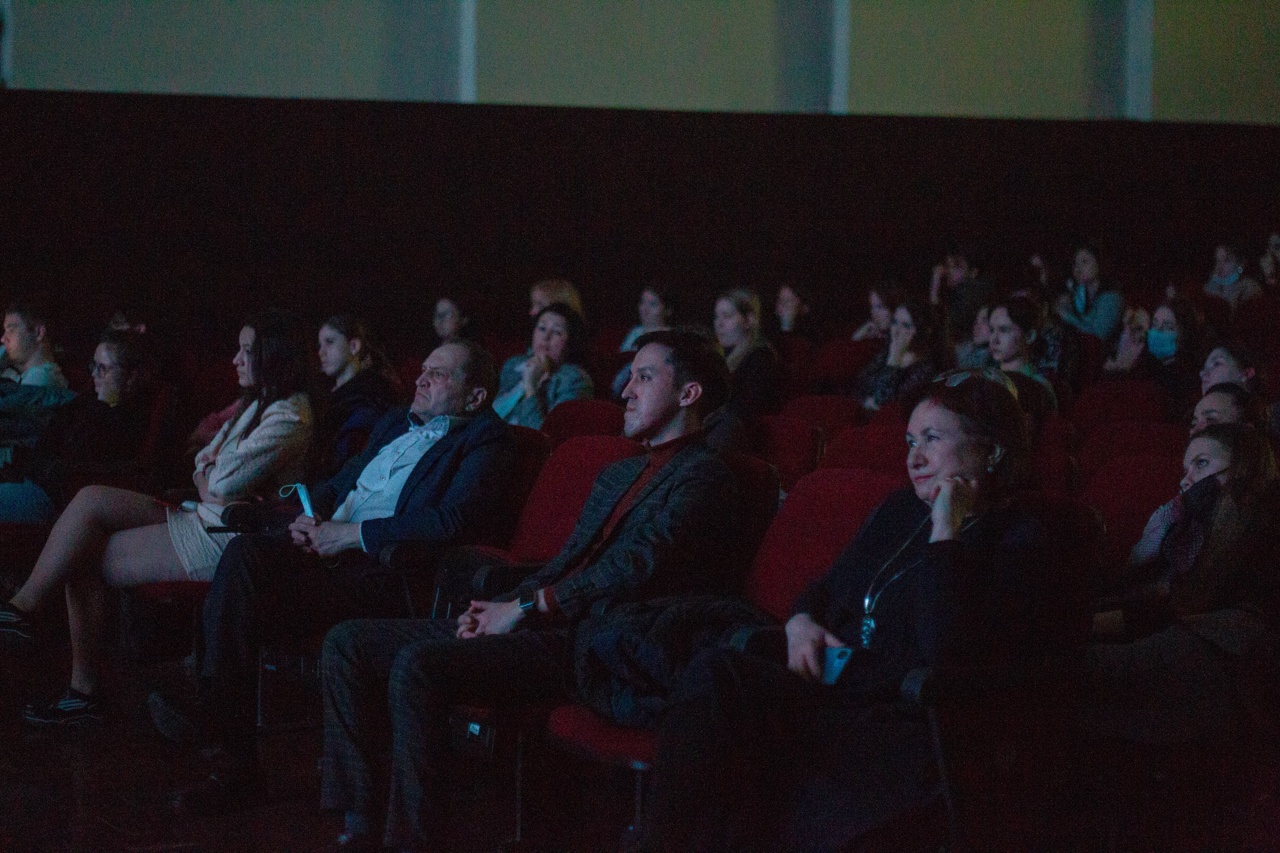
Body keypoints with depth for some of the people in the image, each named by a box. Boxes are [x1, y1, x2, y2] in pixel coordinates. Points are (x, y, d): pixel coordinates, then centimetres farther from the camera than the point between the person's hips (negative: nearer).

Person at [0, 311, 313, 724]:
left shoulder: (288, 416, -15)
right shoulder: (257, 404, 19)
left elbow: (225, 482, -19)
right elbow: (202, 464, 20)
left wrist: (210, 473, 3)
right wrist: (207, 476, -2)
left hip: (221, 540, -10)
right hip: (204, 519, 10)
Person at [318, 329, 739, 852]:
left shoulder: (702, 475, -4)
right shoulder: (618, 474, 27)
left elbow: (636, 564, -16)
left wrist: (527, 607, -12)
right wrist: (505, 605, 6)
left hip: (588, 645, -10)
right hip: (542, 628, 10)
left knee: (418, 665, -31)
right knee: (348, 643, -1)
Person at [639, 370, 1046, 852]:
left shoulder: (1017, 539, -2)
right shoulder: (899, 510, 22)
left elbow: (948, 652, -18)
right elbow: (828, 586, 33)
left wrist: (945, 534, -14)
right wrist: (801, 621, 9)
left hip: (903, 726, -7)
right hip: (834, 693, 7)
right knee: (713, 672, -25)